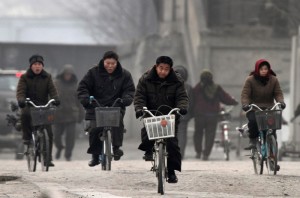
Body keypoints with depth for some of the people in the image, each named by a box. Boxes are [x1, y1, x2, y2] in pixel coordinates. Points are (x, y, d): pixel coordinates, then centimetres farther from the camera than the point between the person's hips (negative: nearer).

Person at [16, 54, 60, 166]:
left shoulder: (47, 77, 10)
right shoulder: (25, 77, 5)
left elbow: (52, 90, -4)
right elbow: (20, 91, -9)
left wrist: (55, 98, -26)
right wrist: (21, 100, -31)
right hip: (28, 106, -2)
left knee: (49, 134, -6)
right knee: (25, 115, -39)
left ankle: (48, 158, 4)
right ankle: (27, 136, -16)